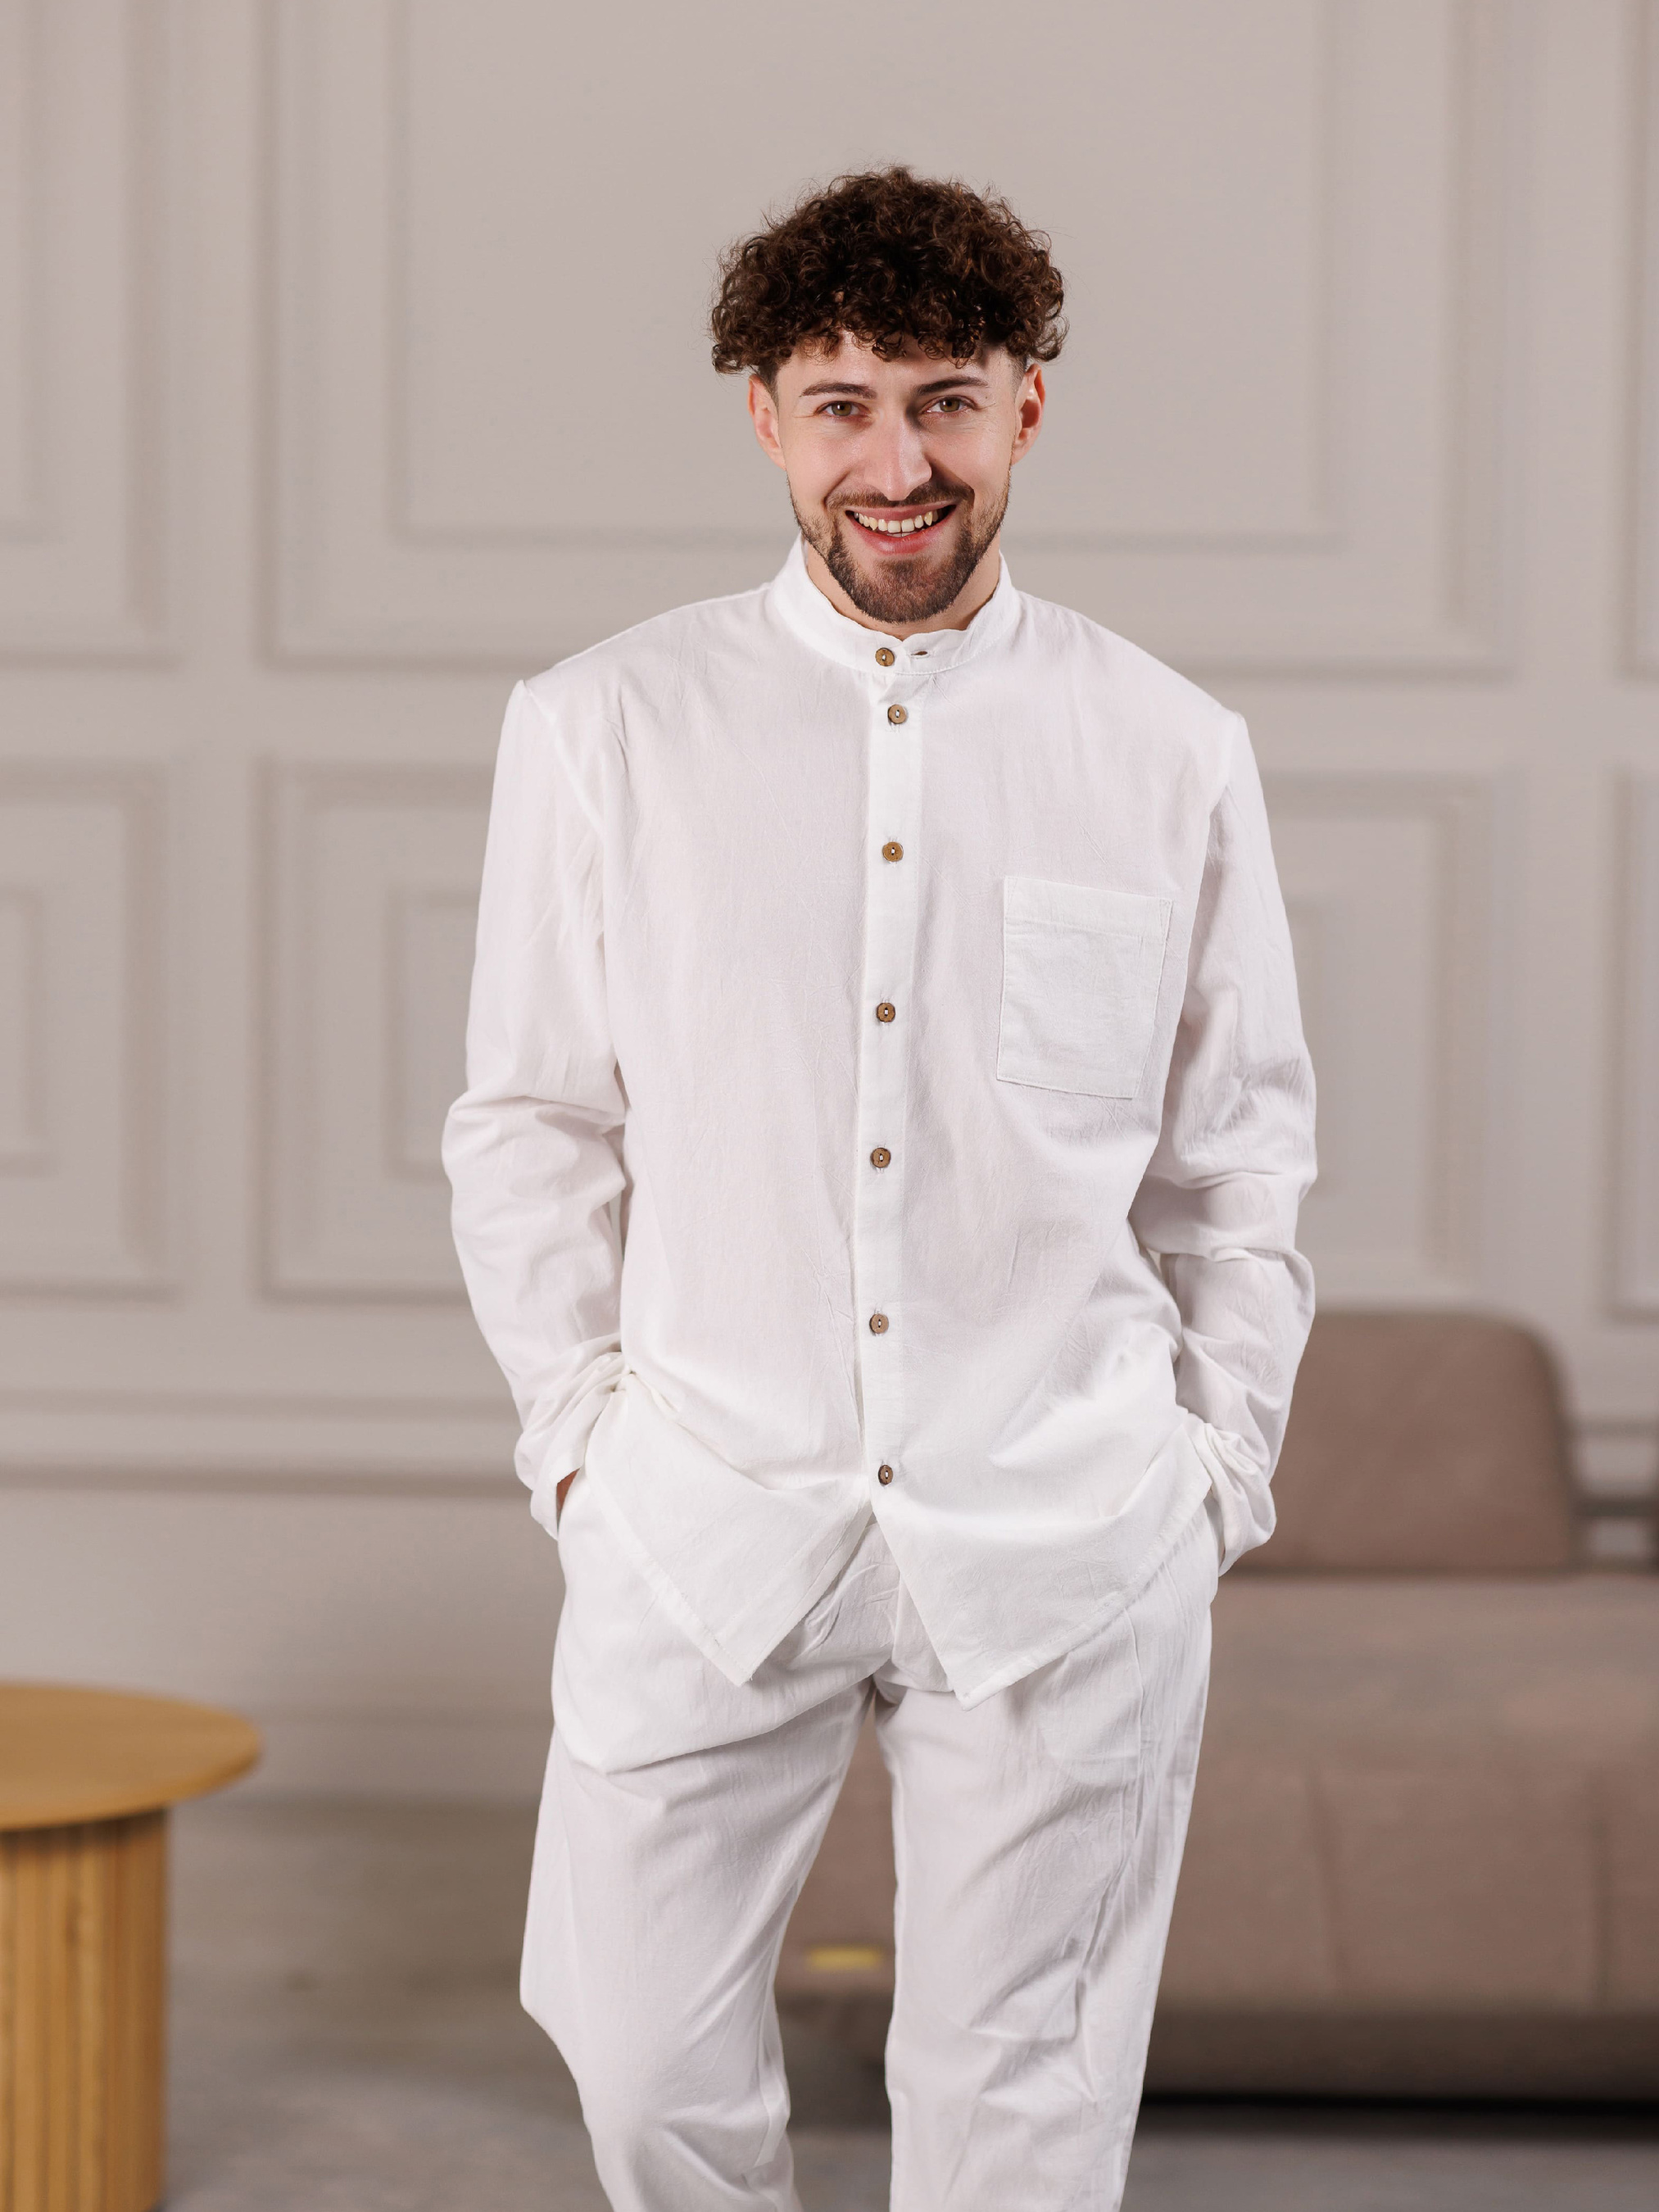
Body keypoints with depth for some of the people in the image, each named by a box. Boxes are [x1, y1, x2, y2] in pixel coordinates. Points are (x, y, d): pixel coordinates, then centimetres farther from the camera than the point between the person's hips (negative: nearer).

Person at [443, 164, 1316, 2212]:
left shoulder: (1171, 756, 3)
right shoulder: (602, 730, 1)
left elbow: (1240, 1157, 10)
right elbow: (529, 1123, 7)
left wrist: (1217, 1462, 5)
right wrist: (577, 1423, 2)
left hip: (1063, 1542, 0)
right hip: (707, 1512, 0)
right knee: (642, 2046, 5)